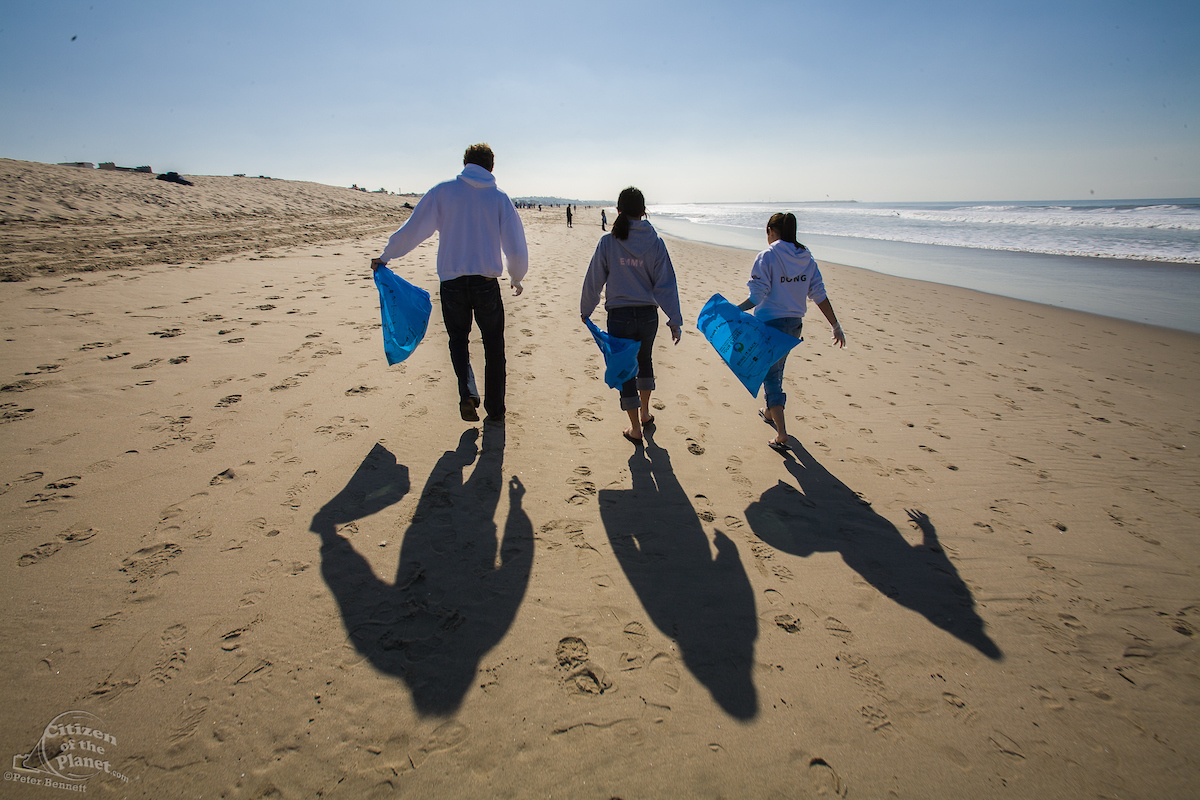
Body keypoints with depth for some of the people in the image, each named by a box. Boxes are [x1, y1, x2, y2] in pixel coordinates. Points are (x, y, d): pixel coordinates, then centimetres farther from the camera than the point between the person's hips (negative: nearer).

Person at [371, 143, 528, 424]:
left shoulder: (442, 192, 1)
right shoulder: (500, 198, 2)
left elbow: (412, 230, 3)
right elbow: (516, 248, 2)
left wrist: (385, 256, 16)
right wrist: (516, 279, 20)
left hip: (452, 283, 0)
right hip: (487, 284, 0)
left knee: (458, 340, 20)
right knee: (493, 347, 14)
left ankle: (468, 393, -2)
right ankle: (495, 410, 18)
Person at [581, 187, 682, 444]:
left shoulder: (608, 242, -8)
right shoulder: (654, 242, -4)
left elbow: (593, 281, -1)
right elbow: (666, 283, -4)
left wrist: (585, 311, 13)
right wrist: (674, 320, 0)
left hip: (619, 316, -2)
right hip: (648, 315, 2)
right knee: (644, 360, 27)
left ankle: (635, 428, 17)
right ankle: (645, 412, 41)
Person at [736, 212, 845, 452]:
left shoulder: (767, 257, -12)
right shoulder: (806, 258, 5)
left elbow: (757, 297, -18)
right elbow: (819, 295, 3)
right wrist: (836, 326, 6)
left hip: (770, 324, -6)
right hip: (794, 324, 6)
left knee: (770, 376, -1)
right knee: (777, 369, 26)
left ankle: (782, 436, -8)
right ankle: (770, 412, 47)